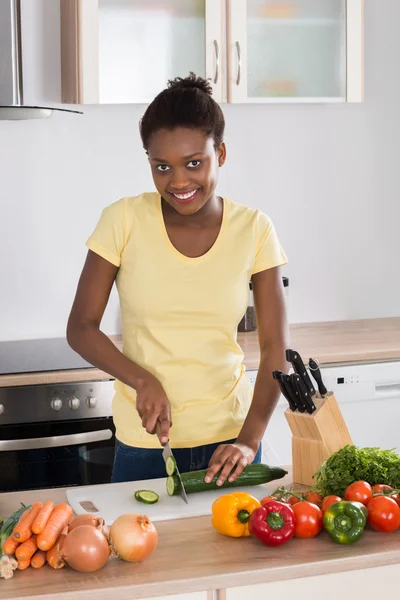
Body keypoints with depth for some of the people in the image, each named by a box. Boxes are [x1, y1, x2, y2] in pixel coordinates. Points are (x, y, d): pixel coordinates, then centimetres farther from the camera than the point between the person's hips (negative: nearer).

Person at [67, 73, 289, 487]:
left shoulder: (254, 230, -5)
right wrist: (143, 381, -19)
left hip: (228, 438, 1)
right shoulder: (124, 220, -8)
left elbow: (275, 350, -6)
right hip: (143, 441, -1)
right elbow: (80, 328, -4)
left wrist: (249, 440, -17)